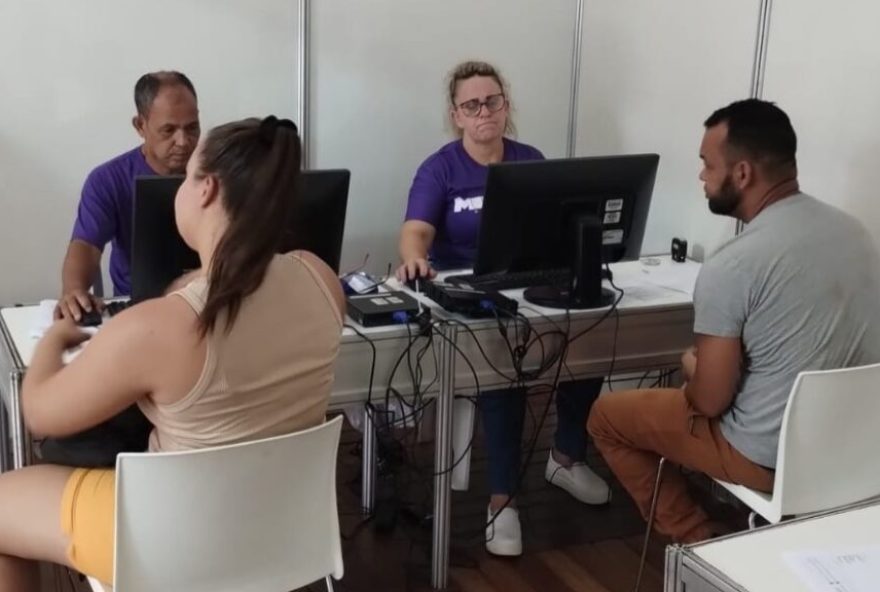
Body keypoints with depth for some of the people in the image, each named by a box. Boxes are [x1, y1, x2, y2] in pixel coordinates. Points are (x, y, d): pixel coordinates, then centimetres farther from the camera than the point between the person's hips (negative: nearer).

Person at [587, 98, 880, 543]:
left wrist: (691, 366, 5)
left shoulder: (732, 265, -23)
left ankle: (699, 541, 14)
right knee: (698, 380, 31)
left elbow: (710, 401, -18)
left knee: (606, 416, 11)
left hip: (771, 457, -7)